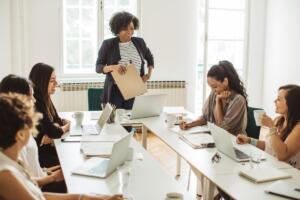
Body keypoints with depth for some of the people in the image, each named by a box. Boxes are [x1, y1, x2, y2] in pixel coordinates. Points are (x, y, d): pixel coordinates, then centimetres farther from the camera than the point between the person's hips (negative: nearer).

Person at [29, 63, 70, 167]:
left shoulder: (44, 98, 4)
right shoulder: (36, 104, -24)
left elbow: (56, 120, 10)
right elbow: (54, 132, -24)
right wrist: (67, 126, -3)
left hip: (47, 147, 8)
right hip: (39, 153, -8)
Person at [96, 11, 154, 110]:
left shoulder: (139, 42, 7)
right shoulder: (108, 44, -2)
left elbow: (150, 58, 24)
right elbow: (98, 67, -3)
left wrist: (149, 74, 8)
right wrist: (112, 67, -21)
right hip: (115, 91, -2)